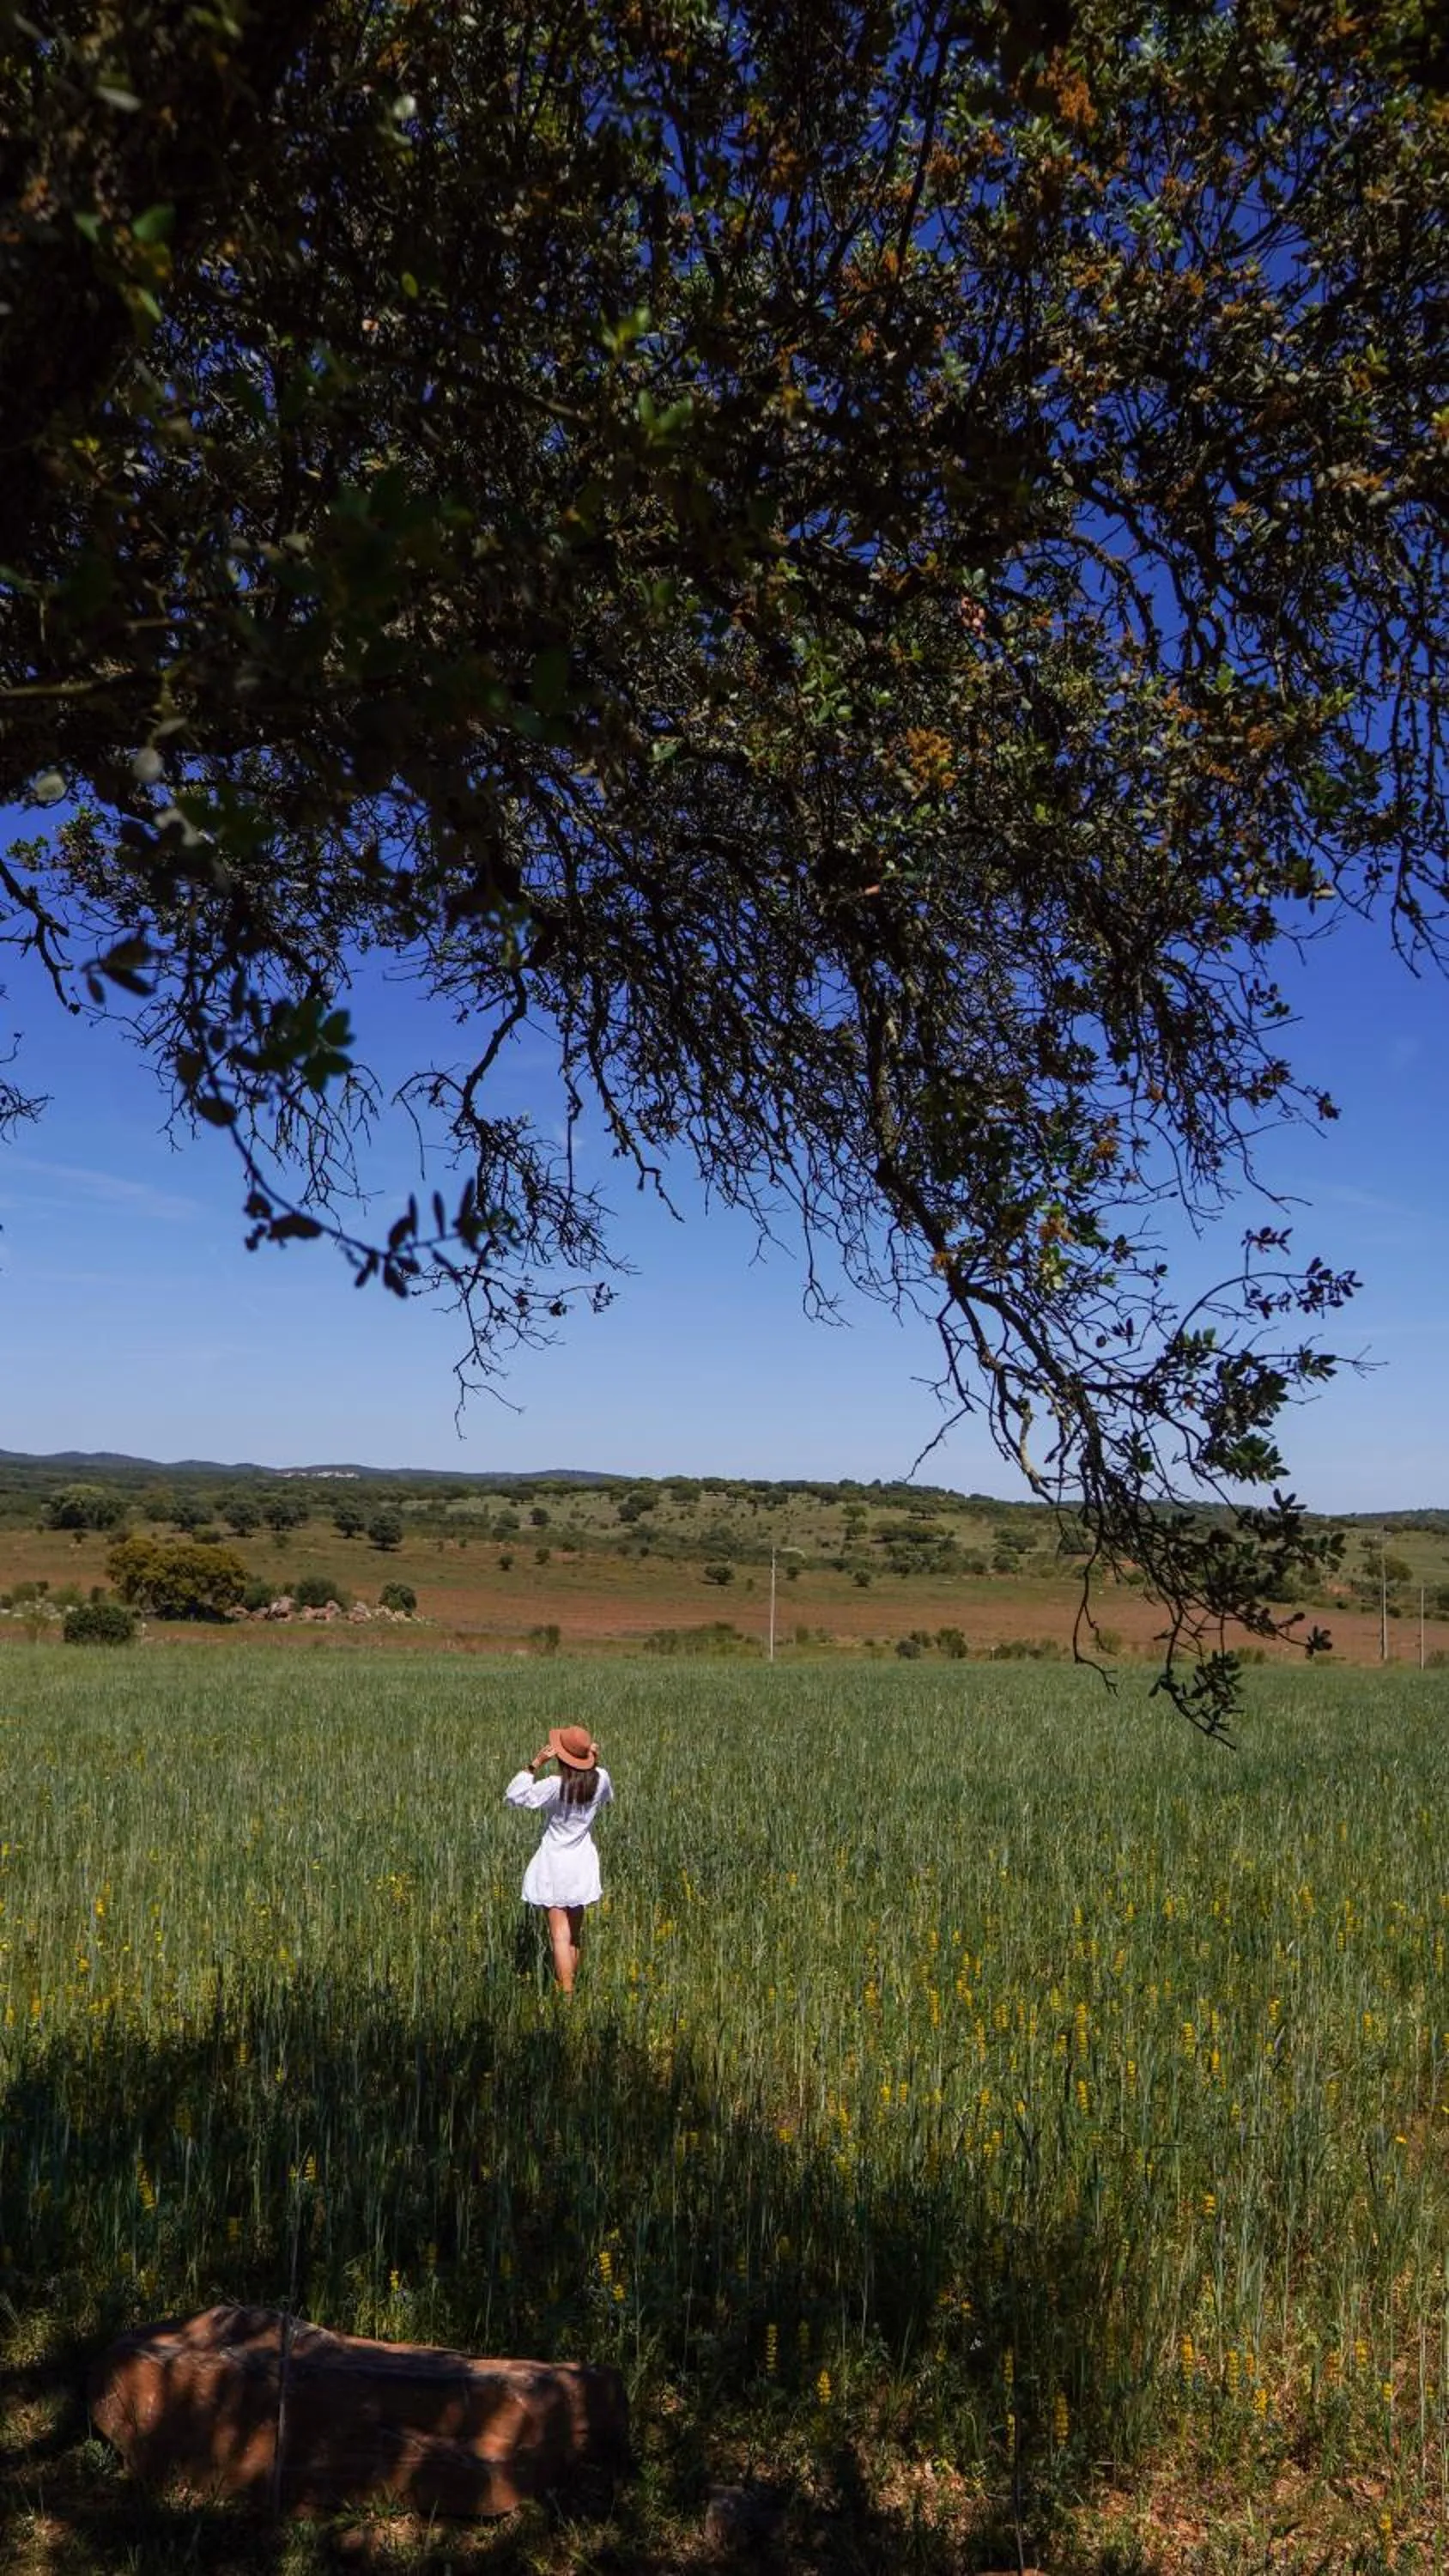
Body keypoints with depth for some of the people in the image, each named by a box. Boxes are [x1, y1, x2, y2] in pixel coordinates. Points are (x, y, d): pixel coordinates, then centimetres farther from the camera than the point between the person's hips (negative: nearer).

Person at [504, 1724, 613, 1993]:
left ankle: (567, 1994, -8)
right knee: (575, 1933, 20)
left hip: (555, 1865, -5)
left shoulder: (555, 1786, -23)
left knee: (560, 1935, -3)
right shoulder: (600, 1779, -10)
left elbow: (513, 1796, -17)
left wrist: (535, 1763, -19)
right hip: (583, 1864, 5)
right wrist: (595, 1762, 4)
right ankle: (571, 1985, 31)